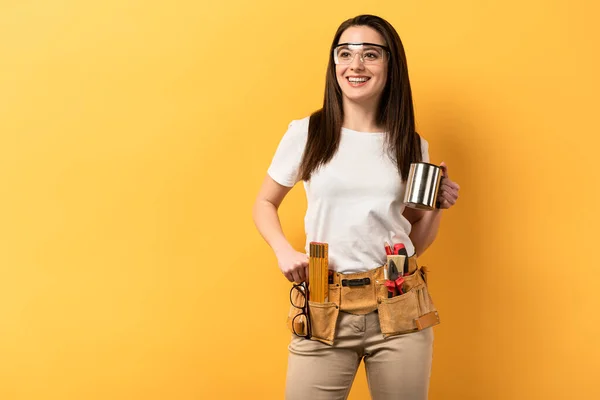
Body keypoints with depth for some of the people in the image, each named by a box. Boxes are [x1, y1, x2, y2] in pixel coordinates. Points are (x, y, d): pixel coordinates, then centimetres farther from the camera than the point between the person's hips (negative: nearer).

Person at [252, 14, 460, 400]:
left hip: (400, 309, 2)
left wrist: (438, 207, -5)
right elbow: (264, 205, 11)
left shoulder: (412, 145, 6)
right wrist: (285, 252, -5)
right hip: (325, 311, -1)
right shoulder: (305, 134, -1)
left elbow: (416, 243, 14)